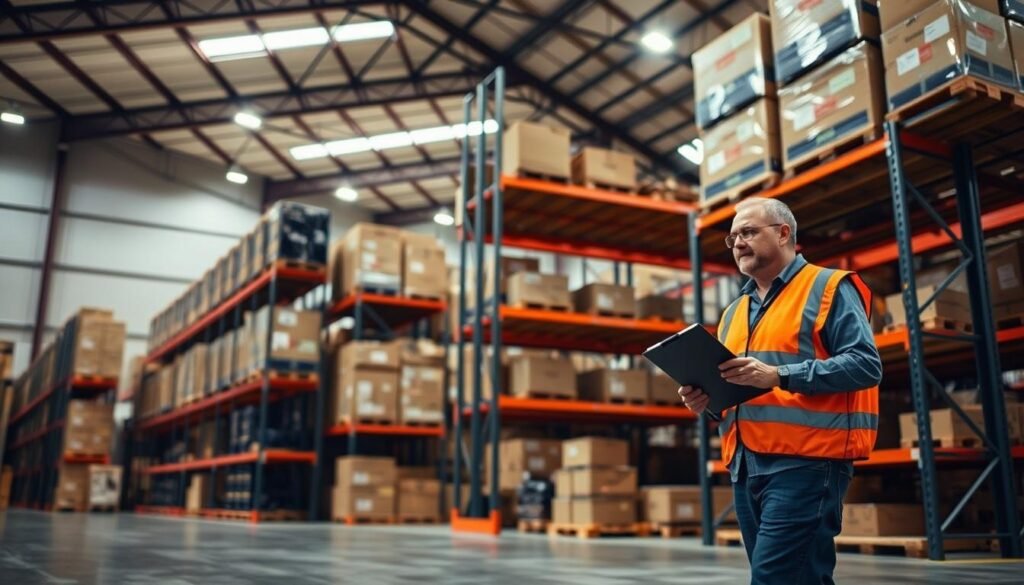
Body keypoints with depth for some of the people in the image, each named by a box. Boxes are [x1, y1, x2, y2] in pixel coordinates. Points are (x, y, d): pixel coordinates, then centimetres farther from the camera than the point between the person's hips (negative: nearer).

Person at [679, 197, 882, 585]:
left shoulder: (829, 288, 1)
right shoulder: (734, 312, 22)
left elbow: (865, 364, -11)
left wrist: (779, 375, -20)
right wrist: (707, 400, 2)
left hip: (805, 462, -7)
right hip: (745, 466, 7)